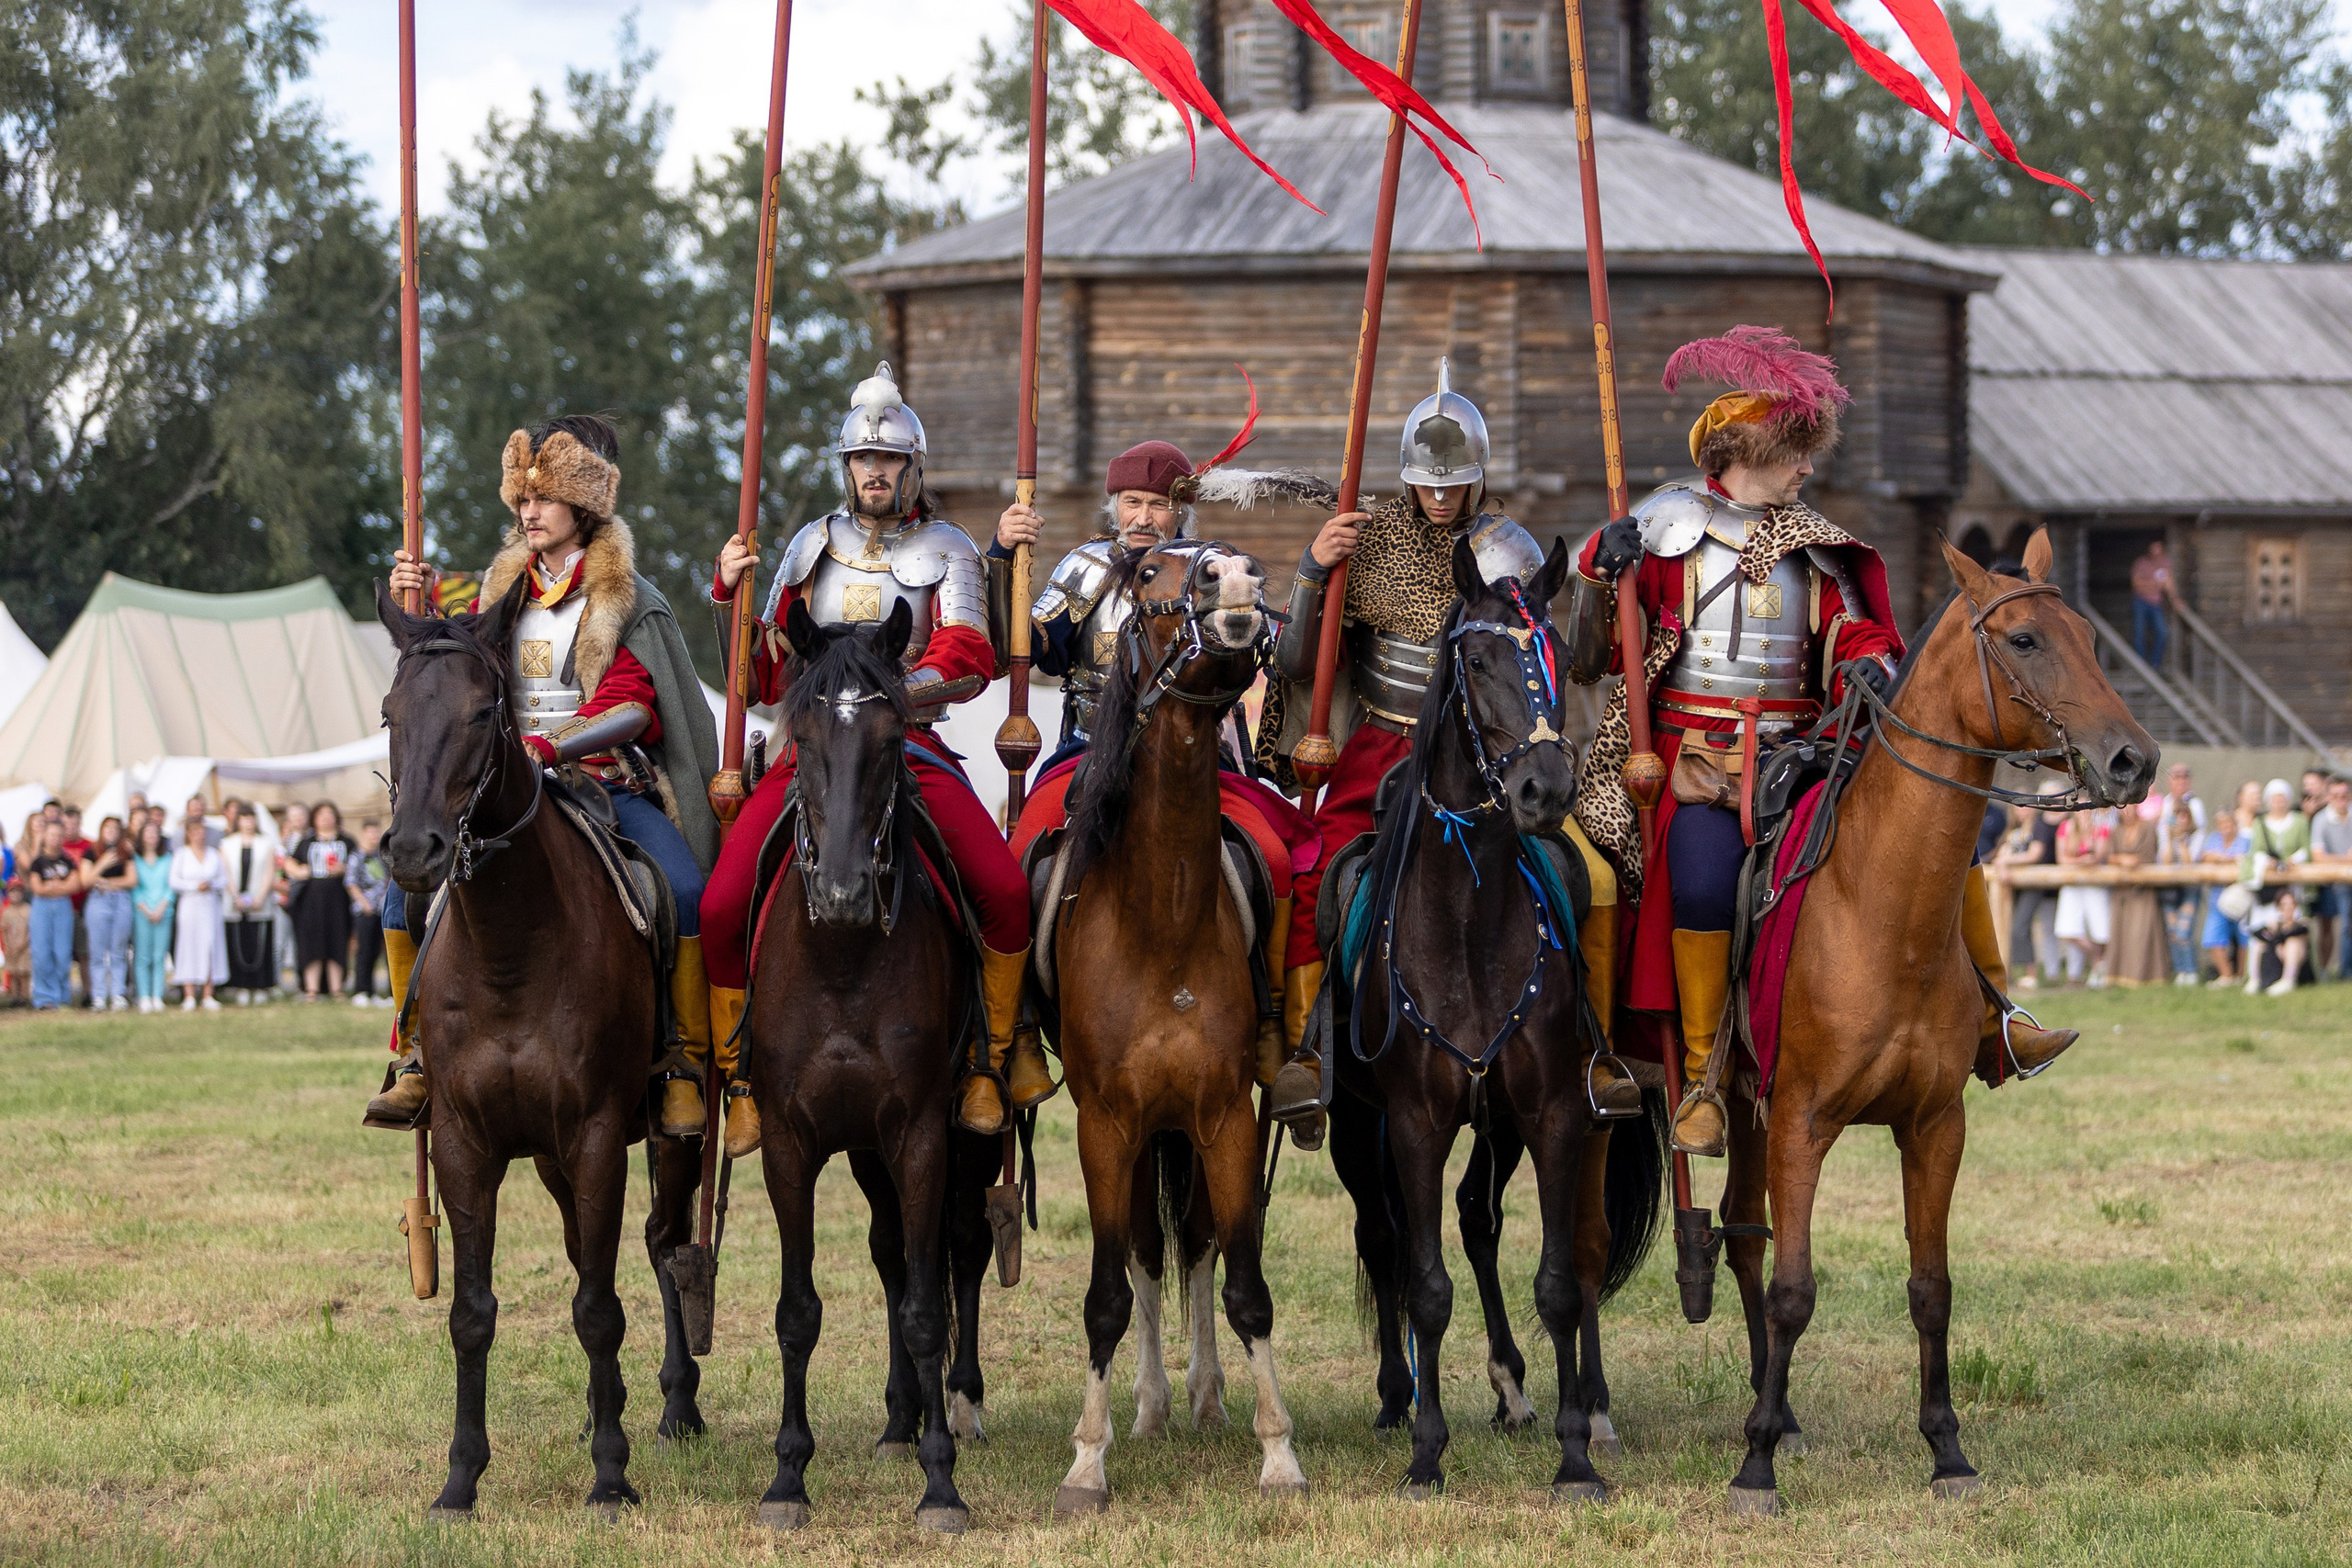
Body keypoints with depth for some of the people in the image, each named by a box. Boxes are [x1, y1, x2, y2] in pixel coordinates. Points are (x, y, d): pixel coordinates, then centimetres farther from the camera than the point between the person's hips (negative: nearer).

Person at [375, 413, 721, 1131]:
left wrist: (553, 746, -28)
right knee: (409, 881, -16)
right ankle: (416, 1059, -5)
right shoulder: (503, 587, 13)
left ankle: (686, 1066, -17)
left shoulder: (628, 601, -1)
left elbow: (631, 709, -13)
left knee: (685, 892, -30)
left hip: (608, 782, -4)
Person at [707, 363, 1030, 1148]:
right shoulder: (813, 546, 15)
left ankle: (994, 1054, -4)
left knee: (1007, 888, -25)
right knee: (721, 907, -17)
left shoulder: (946, 551, 7)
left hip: (912, 750, -2)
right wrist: (729, 596, 1)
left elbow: (967, 661, -10)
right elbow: (762, 677, 17)